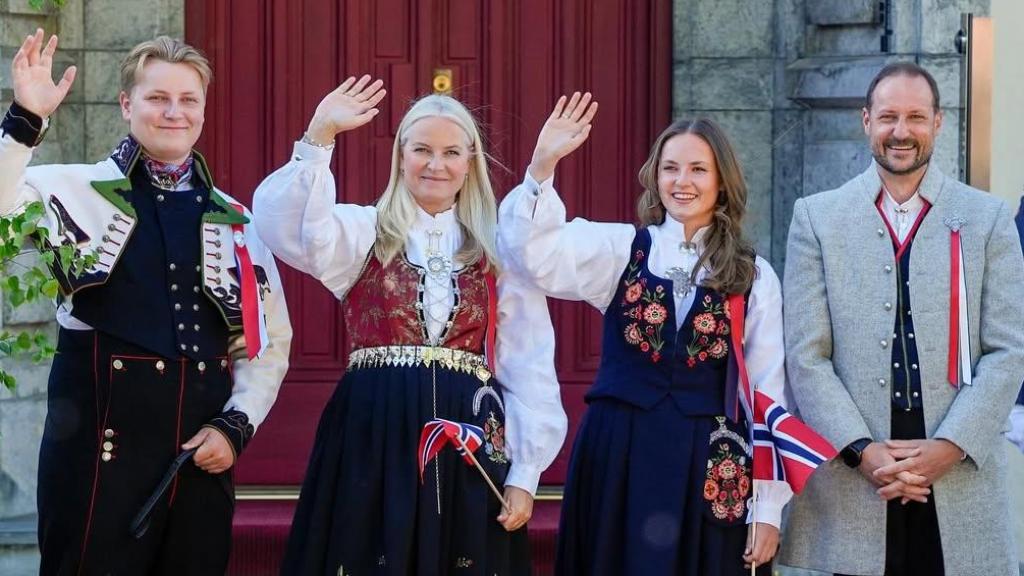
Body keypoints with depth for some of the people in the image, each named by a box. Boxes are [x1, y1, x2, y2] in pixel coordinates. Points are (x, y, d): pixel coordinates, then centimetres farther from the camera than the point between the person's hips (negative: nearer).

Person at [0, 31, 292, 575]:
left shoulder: (233, 219, 11)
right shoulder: (78, 191, -1)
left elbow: (268, 340, 14)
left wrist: (235, 424, 2)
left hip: (202, 448, 4)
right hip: (101, 440, -4)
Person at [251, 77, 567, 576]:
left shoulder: (500, 252, 9)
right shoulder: (363, 232, 5)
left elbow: (530, 367, 7)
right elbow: (283, 226, -15)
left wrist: (525, 472, 1)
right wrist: (320, 136, -23)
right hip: (374, 440, -1)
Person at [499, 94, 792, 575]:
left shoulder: (754, 277, 5)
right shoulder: (619, 249, 4)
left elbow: (768, 394, 4)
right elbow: (538, 256, -14)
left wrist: (769, 508, 0)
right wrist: (543, 166, -27)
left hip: (709, 465, 0)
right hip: (619, 456, 0)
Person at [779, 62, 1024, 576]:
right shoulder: (817, 218, 7)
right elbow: (806, 355, 1)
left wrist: (949, 447, -10)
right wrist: (862, 450, -10)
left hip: (960, 476, 0)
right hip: (851, 479, 0)